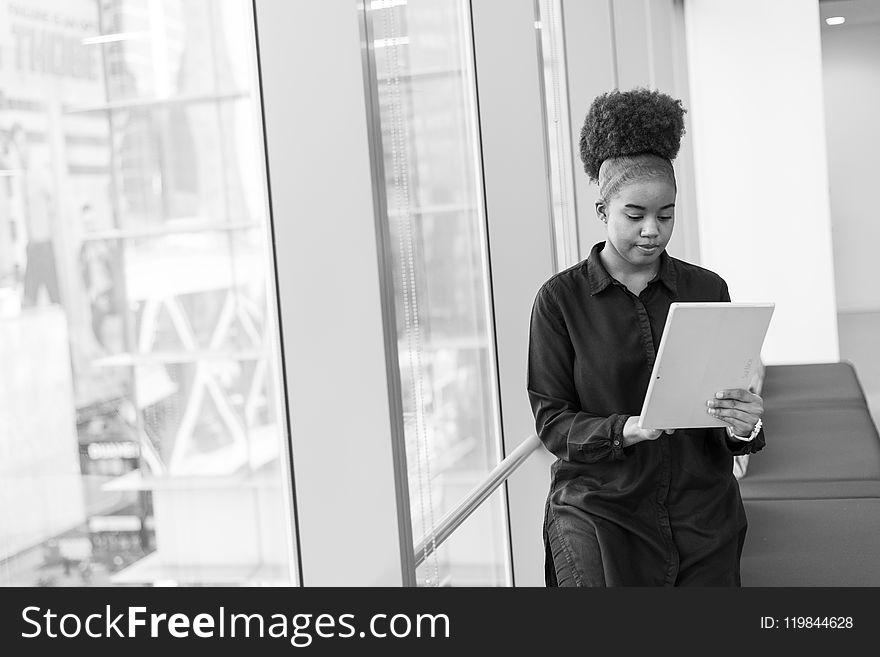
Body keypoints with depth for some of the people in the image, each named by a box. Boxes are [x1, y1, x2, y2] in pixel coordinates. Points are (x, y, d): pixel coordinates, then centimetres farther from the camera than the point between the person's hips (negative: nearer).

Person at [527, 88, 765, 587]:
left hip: (704, 516, 3)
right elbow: (551, 422, -4)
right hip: (598, 513, -2)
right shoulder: (561, 299, -1)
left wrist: (745, 425, -14)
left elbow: (737, 402, 9)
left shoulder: (707, 289, 6)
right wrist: (626, 429, -21)